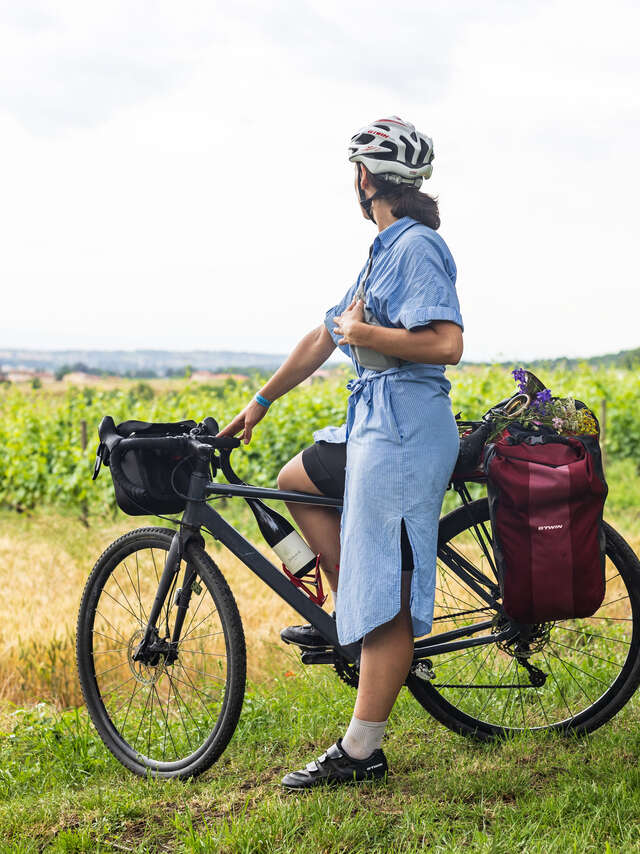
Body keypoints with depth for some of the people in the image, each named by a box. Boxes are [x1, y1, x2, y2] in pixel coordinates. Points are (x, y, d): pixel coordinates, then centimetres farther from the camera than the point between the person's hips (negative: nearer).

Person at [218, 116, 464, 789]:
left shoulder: (416, 247, -13)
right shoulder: (386, 250, 18)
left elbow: (447, 343, -25)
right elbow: (324, 337, 23)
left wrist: (362, 334, -15)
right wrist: (260, 401, 25)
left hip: (404, 430, -11)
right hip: (374, 426, 11)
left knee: (387, 596, -6)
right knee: (295, 482, 27)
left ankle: (361, 752, -1)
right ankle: (348, 618, 24)